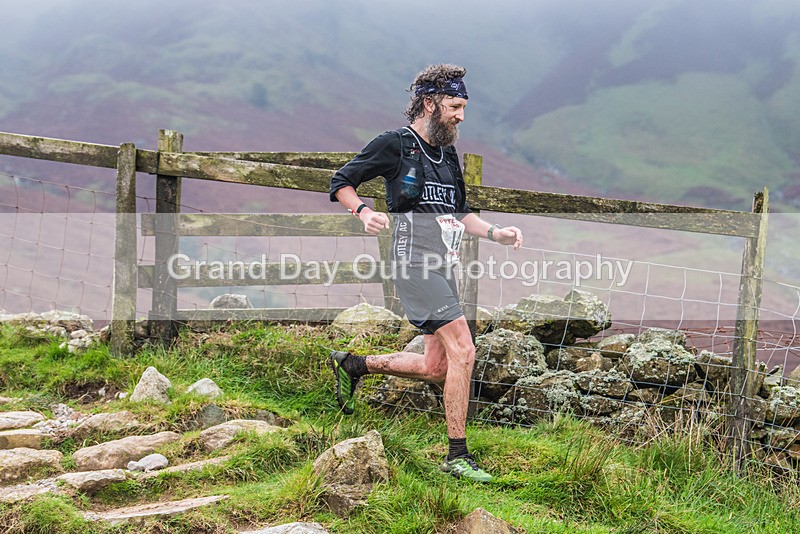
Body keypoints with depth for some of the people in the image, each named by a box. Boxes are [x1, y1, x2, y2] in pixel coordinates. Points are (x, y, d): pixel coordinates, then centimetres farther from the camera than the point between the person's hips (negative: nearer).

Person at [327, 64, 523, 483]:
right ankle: (457, 456, -10)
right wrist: (364, 212, -19)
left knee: (436, 367, 10)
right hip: (415, 261, -9)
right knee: (462, 351, -16)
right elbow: (341, 184, -1)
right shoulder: (394, 145, -4)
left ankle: (351, 364, 28)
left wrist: (495, 233, 9)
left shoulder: (447, 154, 18)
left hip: (443, 267, 9)